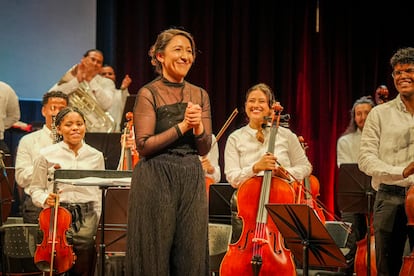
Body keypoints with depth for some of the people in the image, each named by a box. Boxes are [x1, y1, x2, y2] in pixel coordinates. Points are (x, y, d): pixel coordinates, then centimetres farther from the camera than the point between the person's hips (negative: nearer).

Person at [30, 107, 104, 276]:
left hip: (87, 219, 2)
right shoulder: (46, 155, 1)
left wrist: (100, 226, 5)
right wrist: (45, 199, -14)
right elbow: (35, 189, 7)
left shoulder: (96, 156, 8)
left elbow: (100, 194, 11)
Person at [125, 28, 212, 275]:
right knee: (155, 254, 1)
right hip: (157, 180, -4)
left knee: (191, 256, 6)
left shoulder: (200, 95, 10)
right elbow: (144, 145, -11)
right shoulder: (149, 94, -4)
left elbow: (204, 149, 8)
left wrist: (198, 127, -12)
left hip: (192, 180, 5)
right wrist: (182, 126, -16)